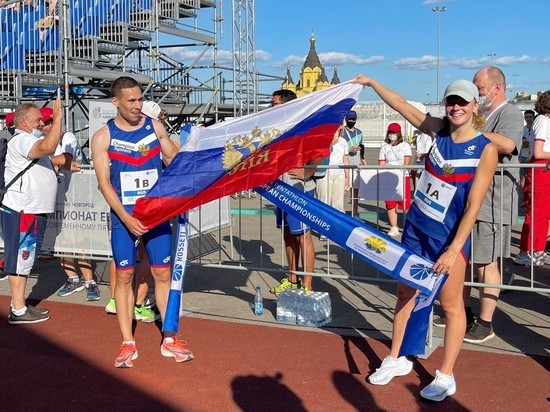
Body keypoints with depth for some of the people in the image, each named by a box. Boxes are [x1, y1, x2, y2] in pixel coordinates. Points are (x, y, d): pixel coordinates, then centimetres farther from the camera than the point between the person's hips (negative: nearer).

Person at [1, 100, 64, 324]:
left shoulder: (30, 141, 21)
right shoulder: (21, 140, -14)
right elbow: (48, 147, -32)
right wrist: (57, 119, -23)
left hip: (33, 211, 11)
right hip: (22, 212, -11)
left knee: (25, 259, 15)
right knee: (20, 259, -6)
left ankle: (19, 305, 24)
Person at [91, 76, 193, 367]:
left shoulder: (154, 127, 3)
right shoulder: (103, 137, -4)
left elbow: (173, 160, 14)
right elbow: (104, 183, -7)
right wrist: (126, 218, -17)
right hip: (123, 217, -2)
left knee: (162, 274, 5)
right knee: (124, 277, 4)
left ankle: (169, 339, 15)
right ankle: (127, 343, 14)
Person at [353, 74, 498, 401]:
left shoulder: (485, 150, -14)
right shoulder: (438, 131, -1)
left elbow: (473, 206, -17)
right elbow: (401, 104, 7)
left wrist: (454, 249, -20)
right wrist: (371, 82, 5)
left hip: (449, 237, -5)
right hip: (415, 228, 6)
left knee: (451, 305, 5)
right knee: (405, 294, 14)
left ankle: (446, 377, 19)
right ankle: (396, 359, 30)